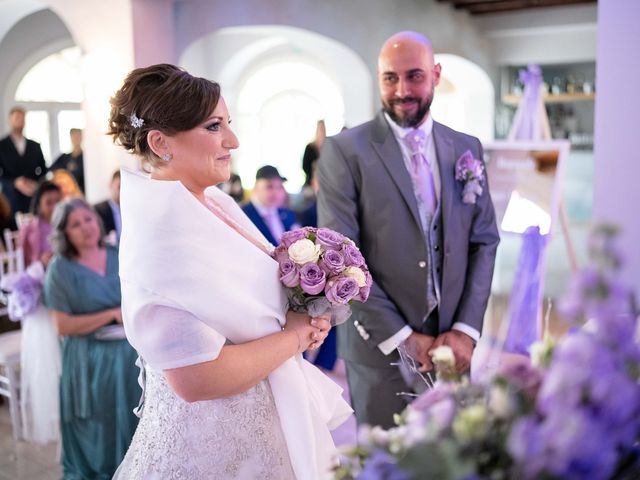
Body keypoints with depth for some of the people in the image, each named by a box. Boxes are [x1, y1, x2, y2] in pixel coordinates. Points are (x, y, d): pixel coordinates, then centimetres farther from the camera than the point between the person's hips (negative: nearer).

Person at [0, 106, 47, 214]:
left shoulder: (35, 146, 14)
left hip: (33, 198, 2)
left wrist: (36, 185, -5)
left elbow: (43, 172, 14)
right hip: (10, 199, -2)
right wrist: (15, 182, -14)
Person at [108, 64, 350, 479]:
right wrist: (295, 335, -17)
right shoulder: (162, 232, -25)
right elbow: (196, 378, -29)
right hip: (213, 436, -8)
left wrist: (305, 318, -6)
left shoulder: (214, 202, 0)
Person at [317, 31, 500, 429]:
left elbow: (485, 242, 7)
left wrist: (466, 329, -4)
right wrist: (403, 338, -12)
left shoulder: (466, 148, 6)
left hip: (452, 345, 4)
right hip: (381, 347, -3)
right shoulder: (344, 151, -7)